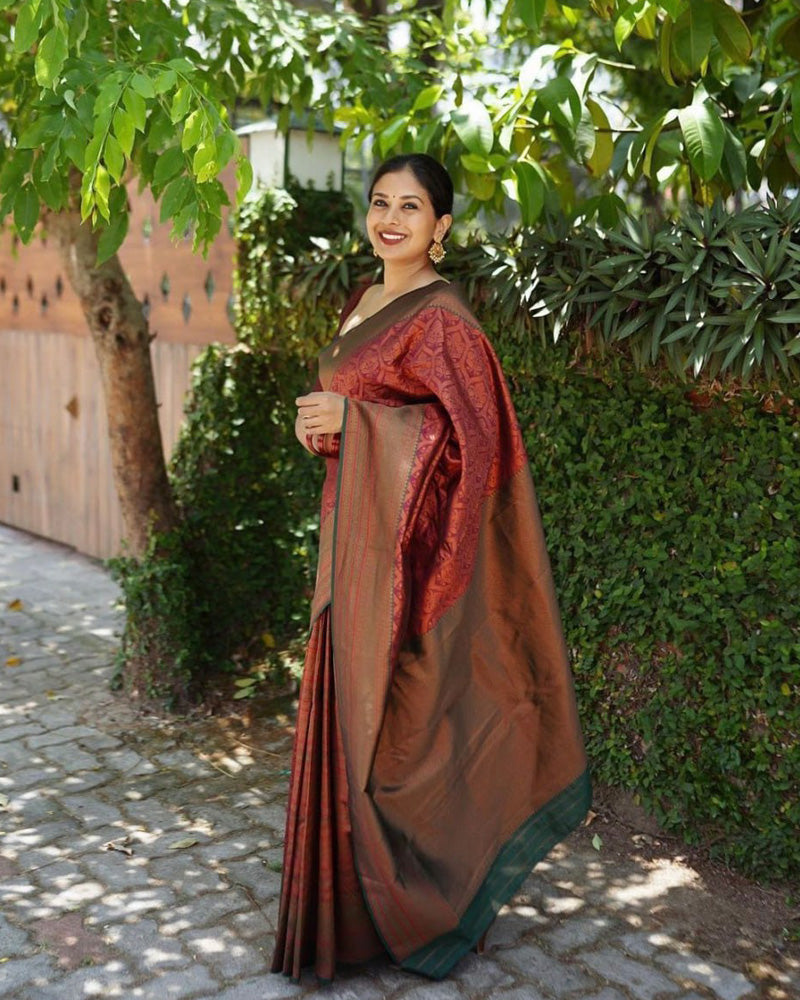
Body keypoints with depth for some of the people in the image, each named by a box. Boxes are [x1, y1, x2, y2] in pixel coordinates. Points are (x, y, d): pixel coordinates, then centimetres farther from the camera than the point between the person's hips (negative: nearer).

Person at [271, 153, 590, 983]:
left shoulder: (441, 316, -13)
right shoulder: (363, 304, 15)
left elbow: (472, 433, -18)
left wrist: (352, 420, -17)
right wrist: (321, 429, 1)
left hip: (406, 534, -9)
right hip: (356, 529, 9)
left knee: (395, 717, -2)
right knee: (351, 706, 14)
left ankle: (416, 912, 16)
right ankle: (360, 903, 29)